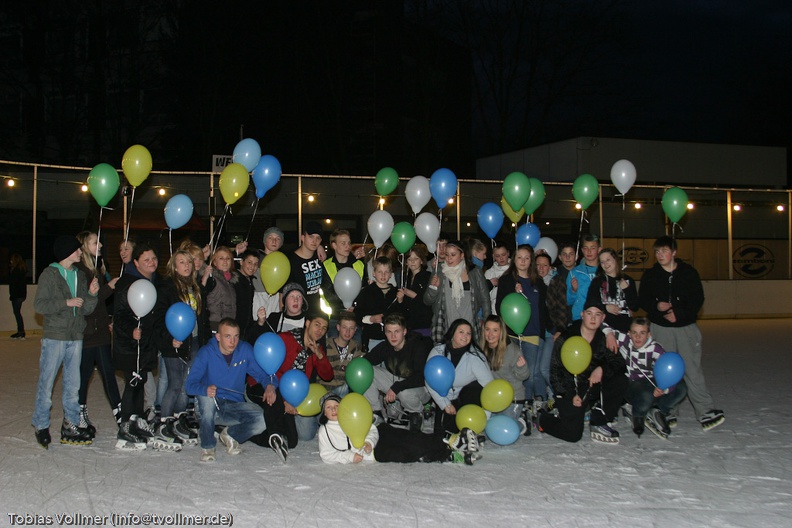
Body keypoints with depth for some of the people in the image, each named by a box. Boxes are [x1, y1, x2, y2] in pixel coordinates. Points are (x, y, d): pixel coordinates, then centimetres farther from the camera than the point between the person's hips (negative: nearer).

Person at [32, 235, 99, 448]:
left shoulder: (80, 275, 13)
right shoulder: (50, 274, -3)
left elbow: (86, 309, 10)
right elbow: (39, 304, -10)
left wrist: (91, 294, -8)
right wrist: (66, 302, -16)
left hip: (76, 337, 5)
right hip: (54, 336, -5)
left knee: (73, 383, 8)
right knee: (47, 382, -2)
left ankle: (70, 426, 14)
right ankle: (41, 426, 8)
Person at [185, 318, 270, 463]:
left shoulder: (245, 350, -2)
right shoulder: (206, 352, -9)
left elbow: (262, 374, 2)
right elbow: (190, 384, -16)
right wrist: (205, 389, -39)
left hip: (235, 406, 2)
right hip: (210, 407, -1)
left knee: (263, 420, -25)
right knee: (206, 398, -37)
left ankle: (230, 434, 8)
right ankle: (207, 447, -15)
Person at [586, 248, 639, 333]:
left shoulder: (628, 281, 11)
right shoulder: (597, 281, 7)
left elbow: (635, 307, 6)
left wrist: (627, 289, -4)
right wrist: (605, 307, -11)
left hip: (625, 326, 1)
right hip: (605, 325, -1)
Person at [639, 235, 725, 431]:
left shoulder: (688, 272, 2)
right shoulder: (650, 275, 6)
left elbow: (698, 299, 0)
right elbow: (642, 299, 7)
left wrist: (679, 313, -13)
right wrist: (656, 306, -14)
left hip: (686, 326, -1)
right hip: (660, 328, 1)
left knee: (692, 368, -8)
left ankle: (706, 412, -7)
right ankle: (669, 413, 7)